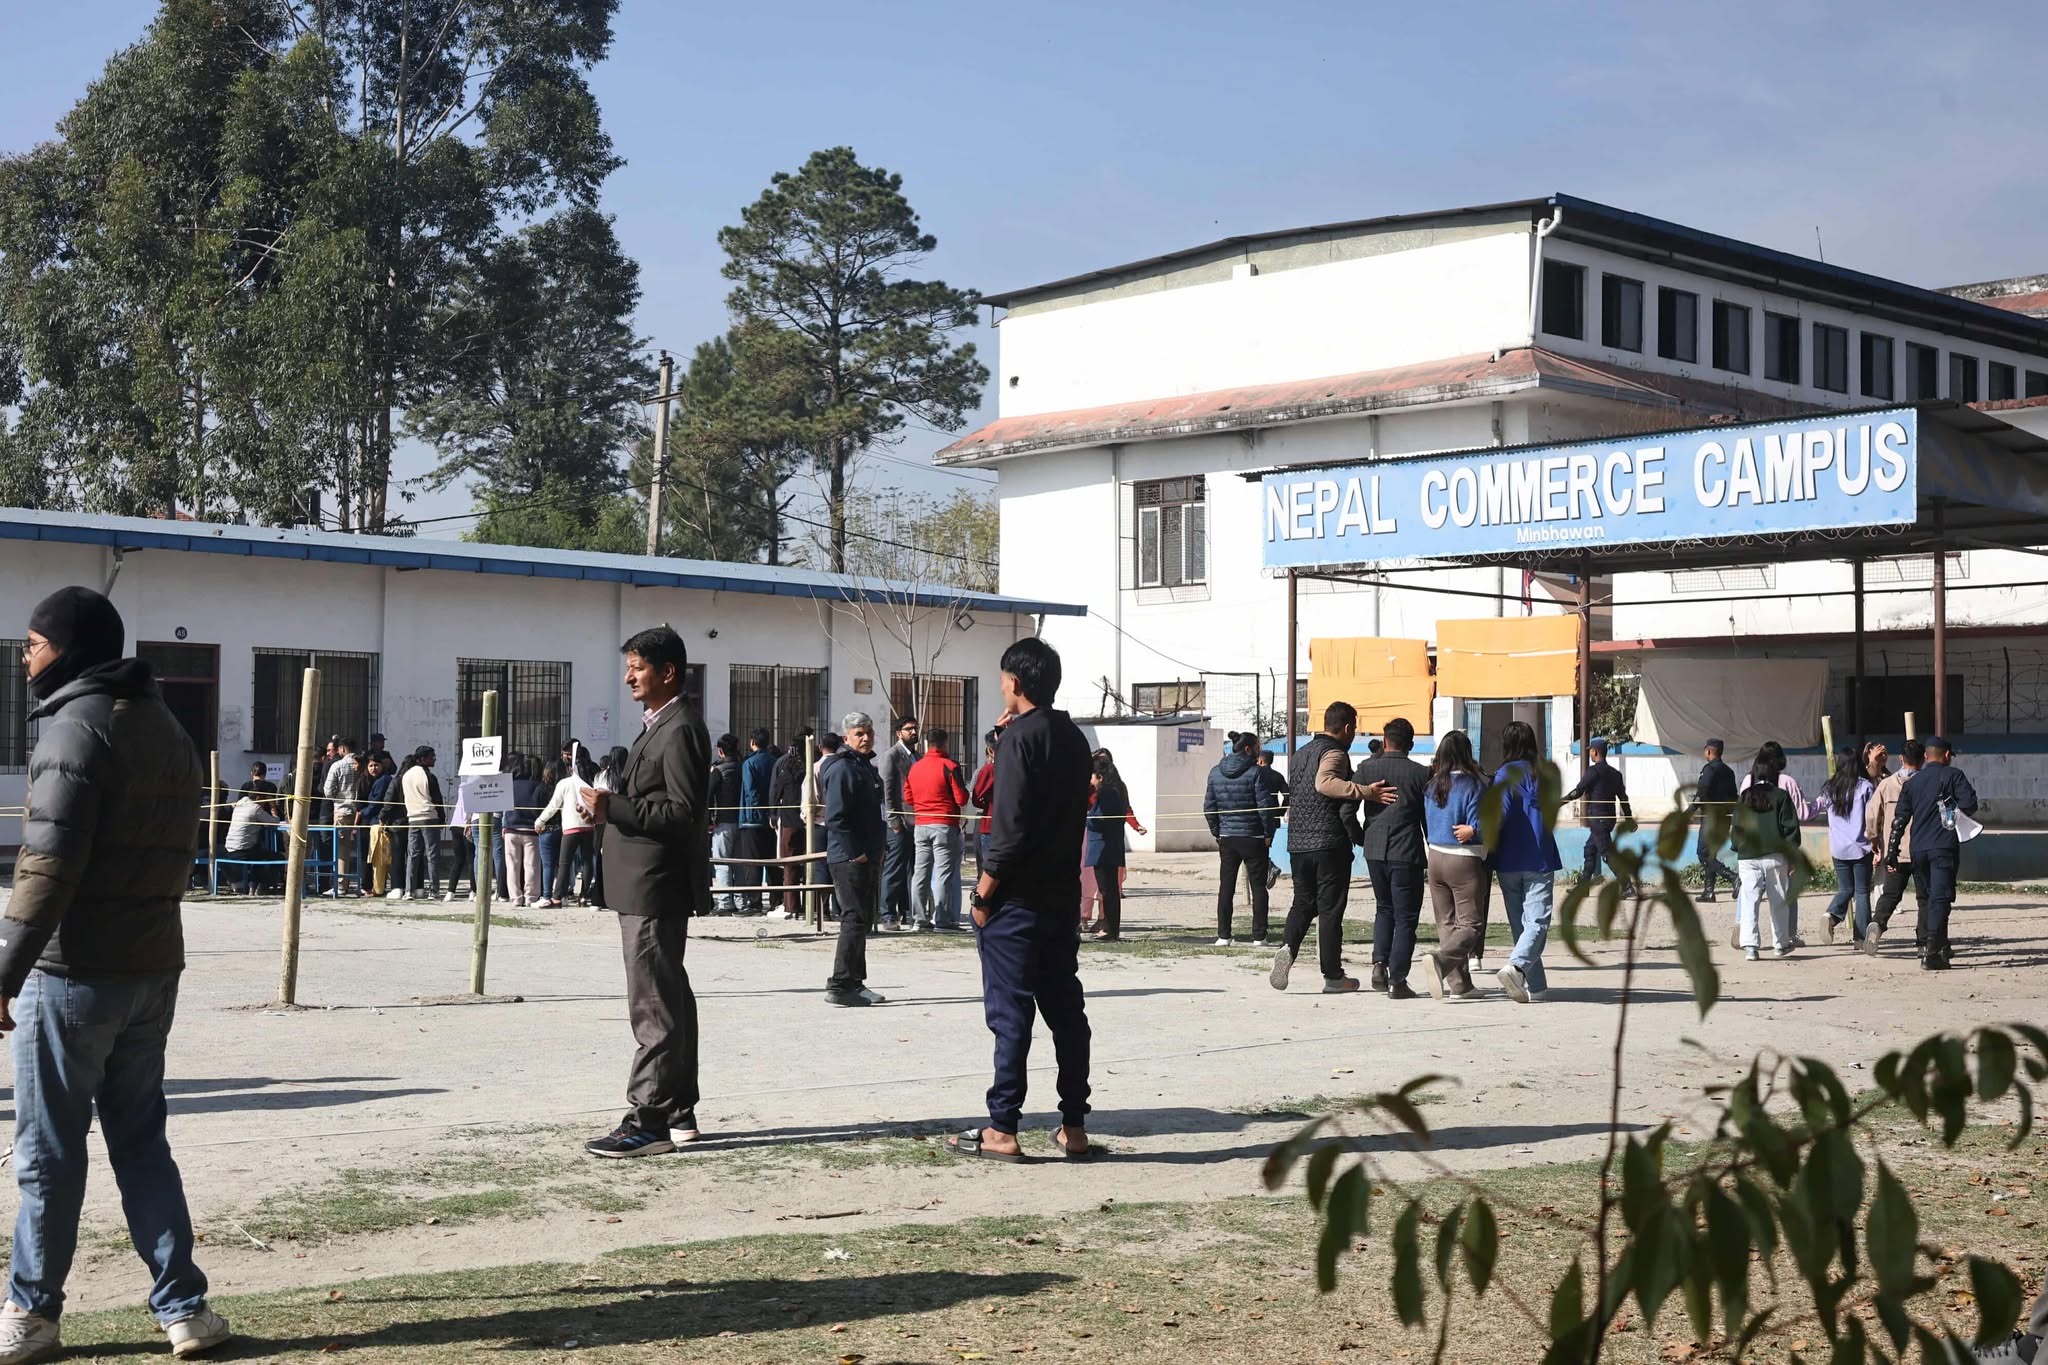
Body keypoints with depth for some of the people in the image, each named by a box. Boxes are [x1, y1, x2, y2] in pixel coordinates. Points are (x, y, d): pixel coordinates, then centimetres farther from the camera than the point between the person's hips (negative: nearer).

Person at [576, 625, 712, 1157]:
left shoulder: (680, 731, -14)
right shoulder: (657, 728, 18)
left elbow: (683, 812, -21)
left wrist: (614, 807, -23)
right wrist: (608, 809, 10)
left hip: (657, 888, -11)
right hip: (643, 887, 11)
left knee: (655, 1009, -8)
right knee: (669, 1003, 14)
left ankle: (648, 1122, -6)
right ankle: (676, 1113, 21)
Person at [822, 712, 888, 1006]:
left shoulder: (867, 768, 18)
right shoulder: (842, 769, -13)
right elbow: (835, 818, -20)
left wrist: (880, 848, 17)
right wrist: (854, 853, -20)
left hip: (866, 857, 10)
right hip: (848, 859, -10)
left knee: (862, 920, 13)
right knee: (855, 918, -11)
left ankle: (854, 982, 20)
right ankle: (840, 986, -9)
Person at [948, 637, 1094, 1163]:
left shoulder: (1019, 737, -13)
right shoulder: (1073, 738, 11)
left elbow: (1011, 828, -19)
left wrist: (984, 893, -11)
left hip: (1017, 901, -8)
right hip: (1063, 897, 8)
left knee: (1009, 1014, -3)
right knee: (1066, 1010, 9)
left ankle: (1003, 1131, 1)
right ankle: (1074, 1128, 12)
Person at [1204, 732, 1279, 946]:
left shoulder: (1215, 773, 4)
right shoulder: (1255, 772, -11)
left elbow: (1209, 807, 5)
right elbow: (1265, 806, -13)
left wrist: (1217, 832, 12)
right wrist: (1268, 833, -2)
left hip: (1227, 839, 4)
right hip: (1253, 838, -4)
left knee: (1226, 888, 10)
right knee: (1258, 888, 4)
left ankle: (1223, 936, 8)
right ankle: (1258, 937, 2)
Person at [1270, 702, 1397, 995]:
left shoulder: (1300, 754, 16)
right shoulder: (1334, 752, -10)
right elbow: (1324, 782, -30)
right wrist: (1365, 792, -33)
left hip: (1297, 842, 7)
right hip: (1330, 842, -7)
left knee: (1303, 902, 15)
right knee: (1331, 908, 0)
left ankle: (1288, 947, -11)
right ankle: (1333, 976, 5)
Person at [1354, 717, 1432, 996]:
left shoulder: (1367, 768, 1)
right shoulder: (1421, 774, -3)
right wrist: (1433, 859, 10)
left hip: (1374, 851, 3)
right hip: (1407, 854, -3)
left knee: (1384, 909, 21)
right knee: (1405, 917, 4)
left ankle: (1379, 963, 4)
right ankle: (1397, 980, 0)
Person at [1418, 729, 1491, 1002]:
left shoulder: (1431, 785, 3)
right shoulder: (1473, 784, -12)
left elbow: (1425, 825, 9)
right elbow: (1480, 823, -18)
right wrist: (1471, 831, -3)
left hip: (1435, 857, 6)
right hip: (1466, 860, -6)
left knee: (1447, 923, 12)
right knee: (1470, 924, -2)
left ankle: (1459, 984, 13)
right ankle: (1441, 960, -28)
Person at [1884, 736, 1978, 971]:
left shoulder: (1912, 782, 13)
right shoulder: (1953, 775, 0)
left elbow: (1900, 819, 10)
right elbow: (1969, 804, -11)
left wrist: (1892, 850, 10)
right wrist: (1957, 813, 12)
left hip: (1918, 848, 5)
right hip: (1944, 846, -5)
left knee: (1930, 897, 19)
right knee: (1940, 898, -9)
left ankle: (1941, 947, 25)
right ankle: (1931, 952, -20)